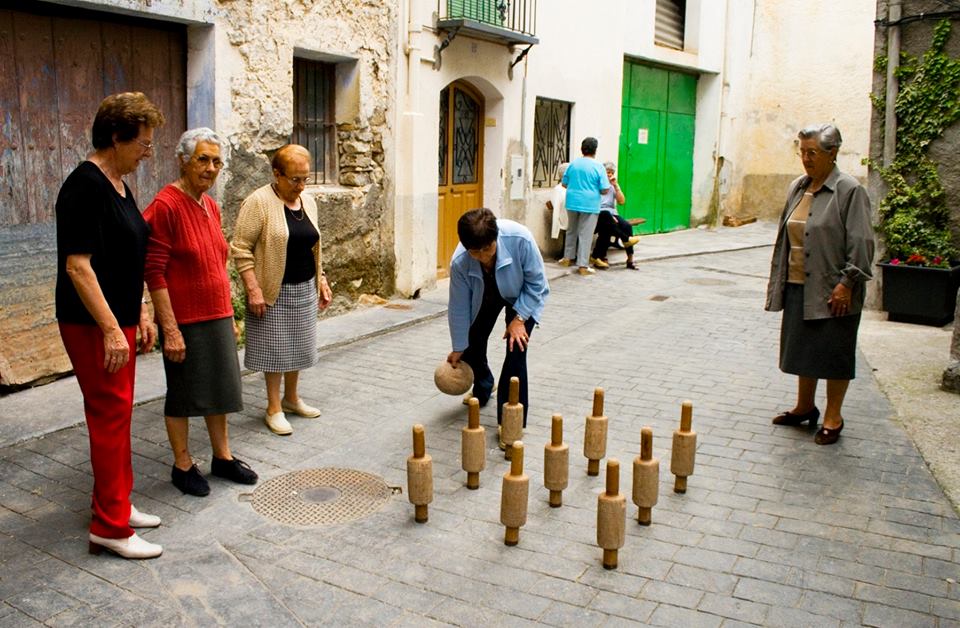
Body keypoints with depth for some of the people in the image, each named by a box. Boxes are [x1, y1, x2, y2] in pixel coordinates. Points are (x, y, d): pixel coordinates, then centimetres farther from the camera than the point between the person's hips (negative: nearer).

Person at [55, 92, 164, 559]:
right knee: (110, 415, -4)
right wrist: (111, 329, -23)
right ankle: (110, 526, 5)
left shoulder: (118, 185, 12)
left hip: (119, 320, 9)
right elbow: (77, 266, -22)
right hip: (93, 325, -9)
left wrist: (141, 314, 17)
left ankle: (114, 502, 28)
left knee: (116, 413, 15)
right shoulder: (85, 187, -17)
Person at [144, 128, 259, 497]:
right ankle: (182, 465, 22)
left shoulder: (211, 206, 8)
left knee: (220, 388, 16)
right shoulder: (165, 206, -16)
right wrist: (170, 329, -20)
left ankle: (223, 456, 31)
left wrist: (229, 315, 16)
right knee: (183, 394, 7)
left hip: (217, 316, 8)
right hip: (184, 322, -7)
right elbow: (155, 273, -18)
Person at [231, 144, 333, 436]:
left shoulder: (308, 201, 7)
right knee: (275, 348, 2)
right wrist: (253, 289, -21)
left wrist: (322, 281, 13)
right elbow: (240, 247, -15)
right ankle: (273, 409, 14)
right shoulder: (259, 202, -14)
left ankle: (291, 398, 31)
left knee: (297, 344, 15)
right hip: (274, 291, -6)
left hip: (305, 289, 6)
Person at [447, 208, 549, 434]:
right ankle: (482, 389, 41)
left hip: (522, 295, -3)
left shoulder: (520, 239, -41)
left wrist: (519, 318, -26)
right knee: (471, 342, 6)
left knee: (516, 348, -18)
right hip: (485, 296, 3)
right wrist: (458, 348, -6)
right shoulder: (459, 262, -33)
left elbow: (536, 283, -23)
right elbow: (459, 307, -17)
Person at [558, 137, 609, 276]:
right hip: (589, 205, -4)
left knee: (571, 230, 20)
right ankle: (582, 265, 0)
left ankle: (567, 257, 29)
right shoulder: (598, 166, -7)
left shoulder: (573, 163, 3)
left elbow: (564, 183, 11)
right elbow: (604, 189, -8)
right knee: (585, 235, 0)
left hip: (572, 202, 4)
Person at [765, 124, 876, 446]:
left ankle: (833, 417, 16)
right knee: (802, 347, 15)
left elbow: (861, 243, -13)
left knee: (834, 353, 3)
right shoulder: (797, 188, 11)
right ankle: (804, 407, 31)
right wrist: (778, 280, 14)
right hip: (797, 286, 7)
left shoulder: (849, 191, -10)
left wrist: (846, 283, -17)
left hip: (831, 290, -7)